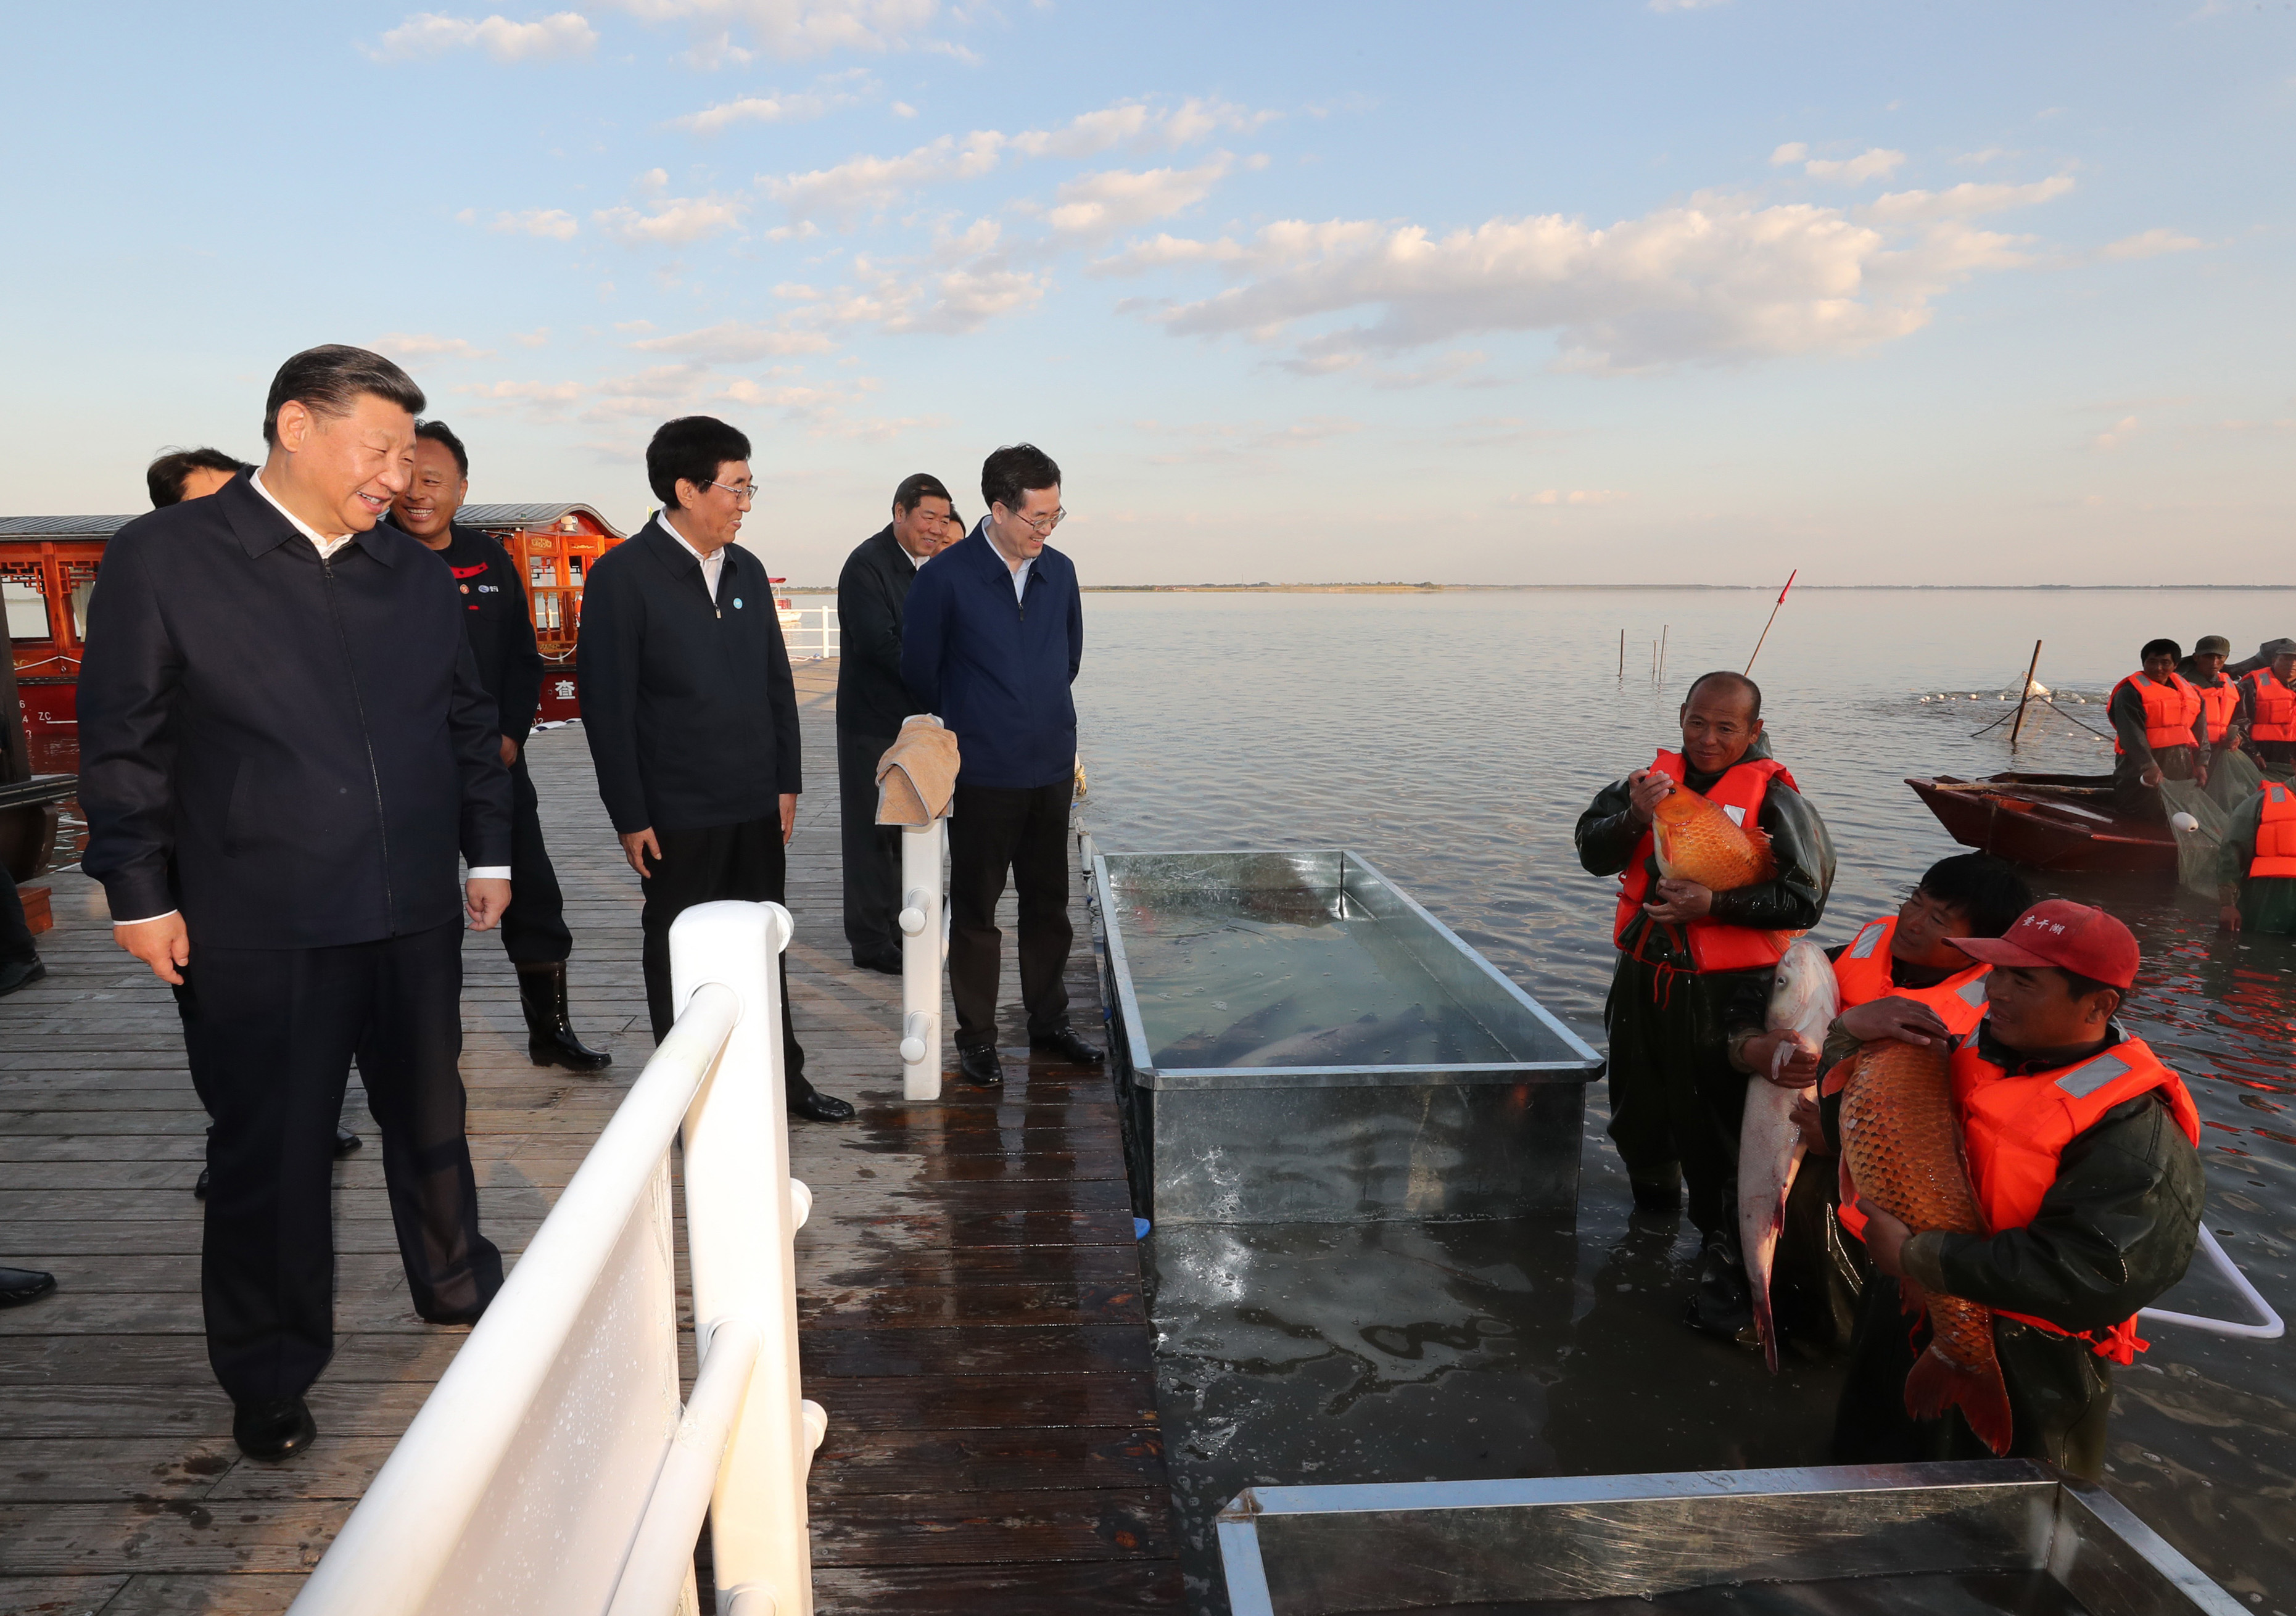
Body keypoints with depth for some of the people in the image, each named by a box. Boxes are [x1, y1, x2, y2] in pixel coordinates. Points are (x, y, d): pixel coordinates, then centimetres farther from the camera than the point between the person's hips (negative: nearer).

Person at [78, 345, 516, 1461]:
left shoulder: (416, 577, 8)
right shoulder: (164, 557, -5)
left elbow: (468, 726, 15)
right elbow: (123, 742, -4)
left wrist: (488, 852, 12)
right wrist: (139, 894, -6)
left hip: (415, 913, 4)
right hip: (254, 929, -4)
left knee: (431, 1117, 18)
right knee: (269, 1151, 8)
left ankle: (456, 1284, 39)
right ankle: (270, 1378, 26)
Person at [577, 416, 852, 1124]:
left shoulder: (746, 570, 8)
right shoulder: (623, 576, -10)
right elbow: (607, 706, -11)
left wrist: (786, 780, 10)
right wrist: (630, 816, -12)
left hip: (757, 806, 6)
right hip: (677, 816, -5)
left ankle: (782, 1081, 28)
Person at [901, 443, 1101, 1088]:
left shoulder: (1060, 572, 5)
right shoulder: (945, 577, -10)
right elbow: (919, 671, -1)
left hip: (1051, 768, 5)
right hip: (982, 774, -4)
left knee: (1049, 903, 13)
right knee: (975, 911, 5)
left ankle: (1049, 1021, 28)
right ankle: (976, 1038, 17)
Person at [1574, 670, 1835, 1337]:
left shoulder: (1772, 797, -8)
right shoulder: (1655, 777, 5)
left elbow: (1804, 900, -12)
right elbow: (1593, 851, -3)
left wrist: (1714, 904, -22)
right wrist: (1636, 817, -22)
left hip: (1727, 996, -5)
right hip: (1644, 982, 5)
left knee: (1718, 1132, -2)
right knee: (1636, 1116, 22)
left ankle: (1726, 1270, 12)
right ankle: (1656, 1207, 50)